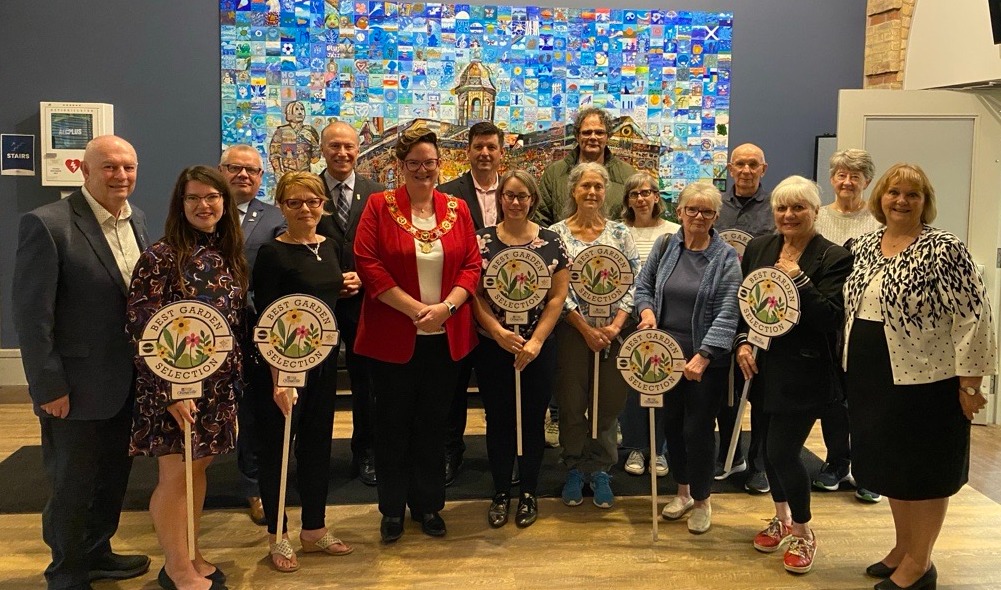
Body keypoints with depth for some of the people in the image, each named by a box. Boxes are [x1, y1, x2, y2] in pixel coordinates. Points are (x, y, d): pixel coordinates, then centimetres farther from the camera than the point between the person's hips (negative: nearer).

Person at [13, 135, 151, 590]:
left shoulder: (136, 219, 5)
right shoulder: (46, 224, -17)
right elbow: (31, 315, -17)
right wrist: (50, 387, -16)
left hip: (127, 382, 7)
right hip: (77, 386, -6)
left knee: (114, 477, 21)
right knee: (72, 486, 11)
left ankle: (97, 553, 41)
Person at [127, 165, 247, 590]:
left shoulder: (228, 256, 6)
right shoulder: (161, 257, -13)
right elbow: (142, 328, -16)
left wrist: (235, 375, 8)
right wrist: (171, 389, -19)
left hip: (218, 383, 6)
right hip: (173, 384, -6)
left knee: (198, 466, 15)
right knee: (175, 474, 2)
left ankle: (189, 554, 30)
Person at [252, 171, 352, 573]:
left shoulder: (329, 247, 6)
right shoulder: (273, 254, -13)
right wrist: (278, 378, -22)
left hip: (323, 359, 7)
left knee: (318, 443, 15)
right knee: (277, 446, 7)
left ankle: (314, 530, 30)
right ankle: (277, 537, 22)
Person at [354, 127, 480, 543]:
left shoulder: (457, 208, 7)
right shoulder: (380, 206, -2)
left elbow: (472, 264, 4)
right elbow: (367, 263, -9)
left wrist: (446, 306, -13)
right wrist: (414, 309, -15)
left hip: (445, 336, 3)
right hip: (393, 336, -2)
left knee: (433, 422, 11)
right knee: (393, 422, 7)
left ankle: (428, 504, 26)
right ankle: (392, 508, 22)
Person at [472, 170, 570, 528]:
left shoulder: (551, 242, 0)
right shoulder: (482, 240, -1)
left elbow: (558, 296, -2)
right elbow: (474, 293, -4)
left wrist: (536, 341, -10)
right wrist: (498, 332, -16)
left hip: (538, 348, 0)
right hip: (493, 347, 0)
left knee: (533, 421, 9)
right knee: (498, 421, 8)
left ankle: (529, 494, 25)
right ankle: (500, 493, 23)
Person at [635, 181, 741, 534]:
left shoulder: (726, 258, -8)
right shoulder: (664, 246, 3)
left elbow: (727, 314, -14)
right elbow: (643, 285, 14)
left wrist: (703, 356, -23)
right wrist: (646, 310, -8)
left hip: (707, 360, -4)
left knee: (698, 429, 1)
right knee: (672, 423, 14)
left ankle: (702, 500, 22)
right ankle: (683, 491, 35)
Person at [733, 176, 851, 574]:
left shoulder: (833, 258, -10)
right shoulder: (758, 248, 5)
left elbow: (832, 319, -17)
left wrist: (798, 279, -24)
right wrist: (743, 342, -3)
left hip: (803, 374, -5)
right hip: (762, 367, 6)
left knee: (783, 451, -5)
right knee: (768, 447, 15)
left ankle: (802, 532, 18)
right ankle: (782, 518, 38)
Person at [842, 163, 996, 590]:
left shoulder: (945, 249, -13)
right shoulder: (862, 247, 7)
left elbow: (973, 318, -15)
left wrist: (969, 382, -16)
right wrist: (850, 366, 16)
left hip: (925, 378, -6)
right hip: (872, 378, 7)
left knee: (924, 472, 7)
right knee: (890, 465, 17)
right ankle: (903, 549, 33)